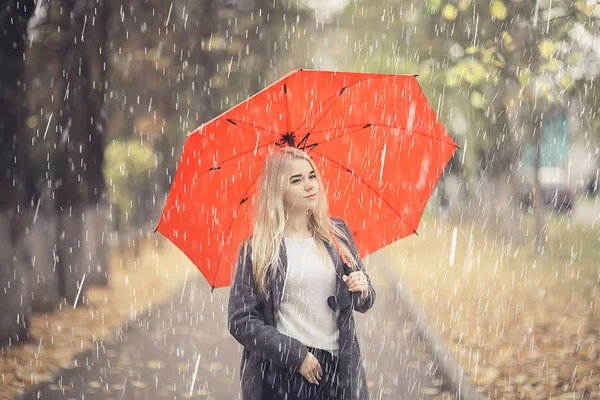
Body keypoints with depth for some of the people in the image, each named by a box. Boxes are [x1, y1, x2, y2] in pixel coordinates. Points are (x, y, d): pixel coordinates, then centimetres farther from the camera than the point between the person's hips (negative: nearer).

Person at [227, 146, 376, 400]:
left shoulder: (338, 233, 6)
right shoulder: (257, 250, -4)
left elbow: (363, 303, 15)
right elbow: (240, 322, -7)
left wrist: (362, 291, -7)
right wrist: (296, 355, -13)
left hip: (338, 370, 3)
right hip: (280, 375, -3)